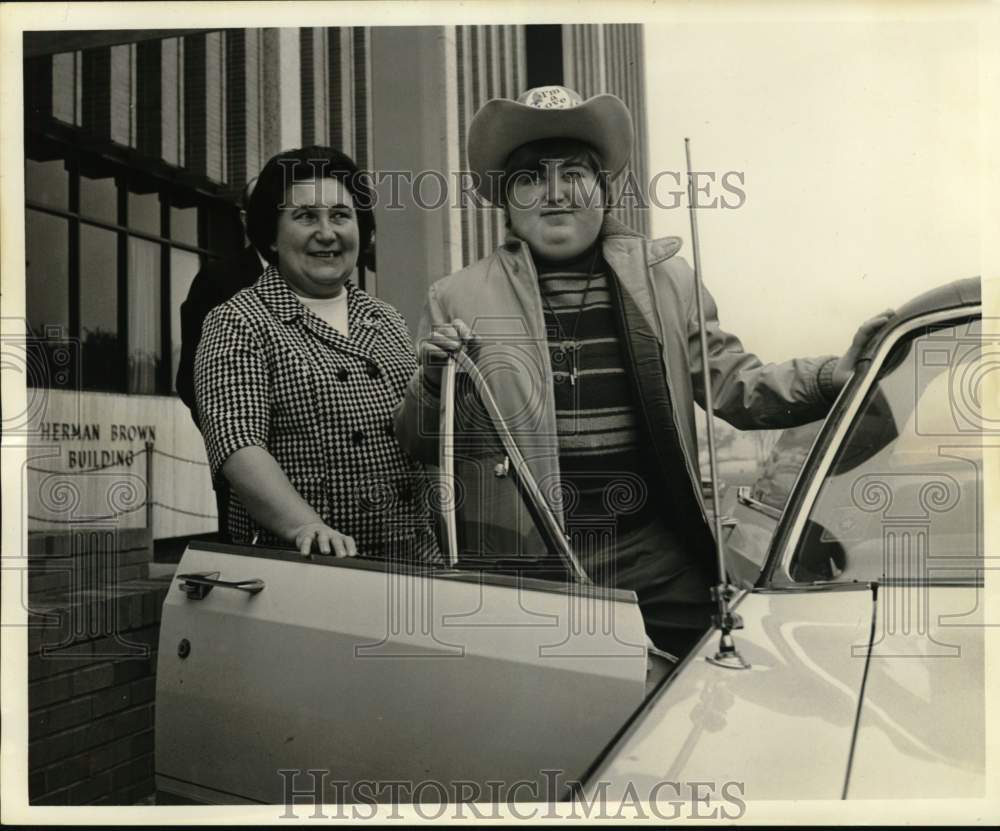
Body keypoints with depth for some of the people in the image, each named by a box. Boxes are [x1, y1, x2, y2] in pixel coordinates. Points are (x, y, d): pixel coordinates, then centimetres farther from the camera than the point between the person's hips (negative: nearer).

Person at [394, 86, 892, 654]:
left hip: (659, 561, 2)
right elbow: (420, 446, 6)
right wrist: (436, 380, -14)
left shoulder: (667, 281, 9)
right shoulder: (459, 299, 4)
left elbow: (736, 386, 6)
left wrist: (835, 377, -9)